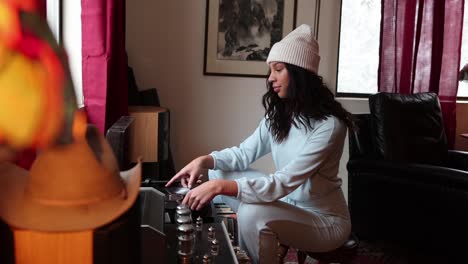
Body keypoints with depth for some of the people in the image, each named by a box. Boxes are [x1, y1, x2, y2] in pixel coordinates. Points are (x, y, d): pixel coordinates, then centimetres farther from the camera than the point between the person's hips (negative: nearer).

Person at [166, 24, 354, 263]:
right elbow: (245, 152, 2)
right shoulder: (278, 113, -2)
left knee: (252, 214, -34)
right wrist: (205, 160, -17)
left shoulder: (329, 125, -26)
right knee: (216, 174, 2)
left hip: (325, 220, -7)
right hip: (288, 201, 7)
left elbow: (284, 183, -33)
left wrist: (221, 186, -40)